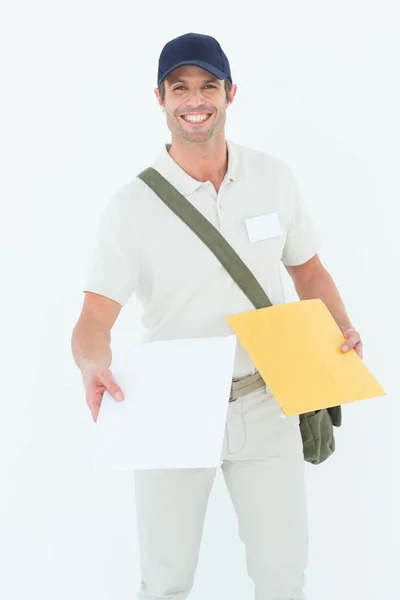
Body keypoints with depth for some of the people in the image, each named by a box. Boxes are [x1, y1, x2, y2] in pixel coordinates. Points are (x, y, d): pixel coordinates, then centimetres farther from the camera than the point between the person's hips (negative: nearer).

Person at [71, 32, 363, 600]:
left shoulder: (275, 178, -1)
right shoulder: (132, 205, -11)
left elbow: (308, 269, 10)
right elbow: (95, 317, -15)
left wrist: (340, 327, -9)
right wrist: (94, 366, -36)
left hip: (266, 406, 2)